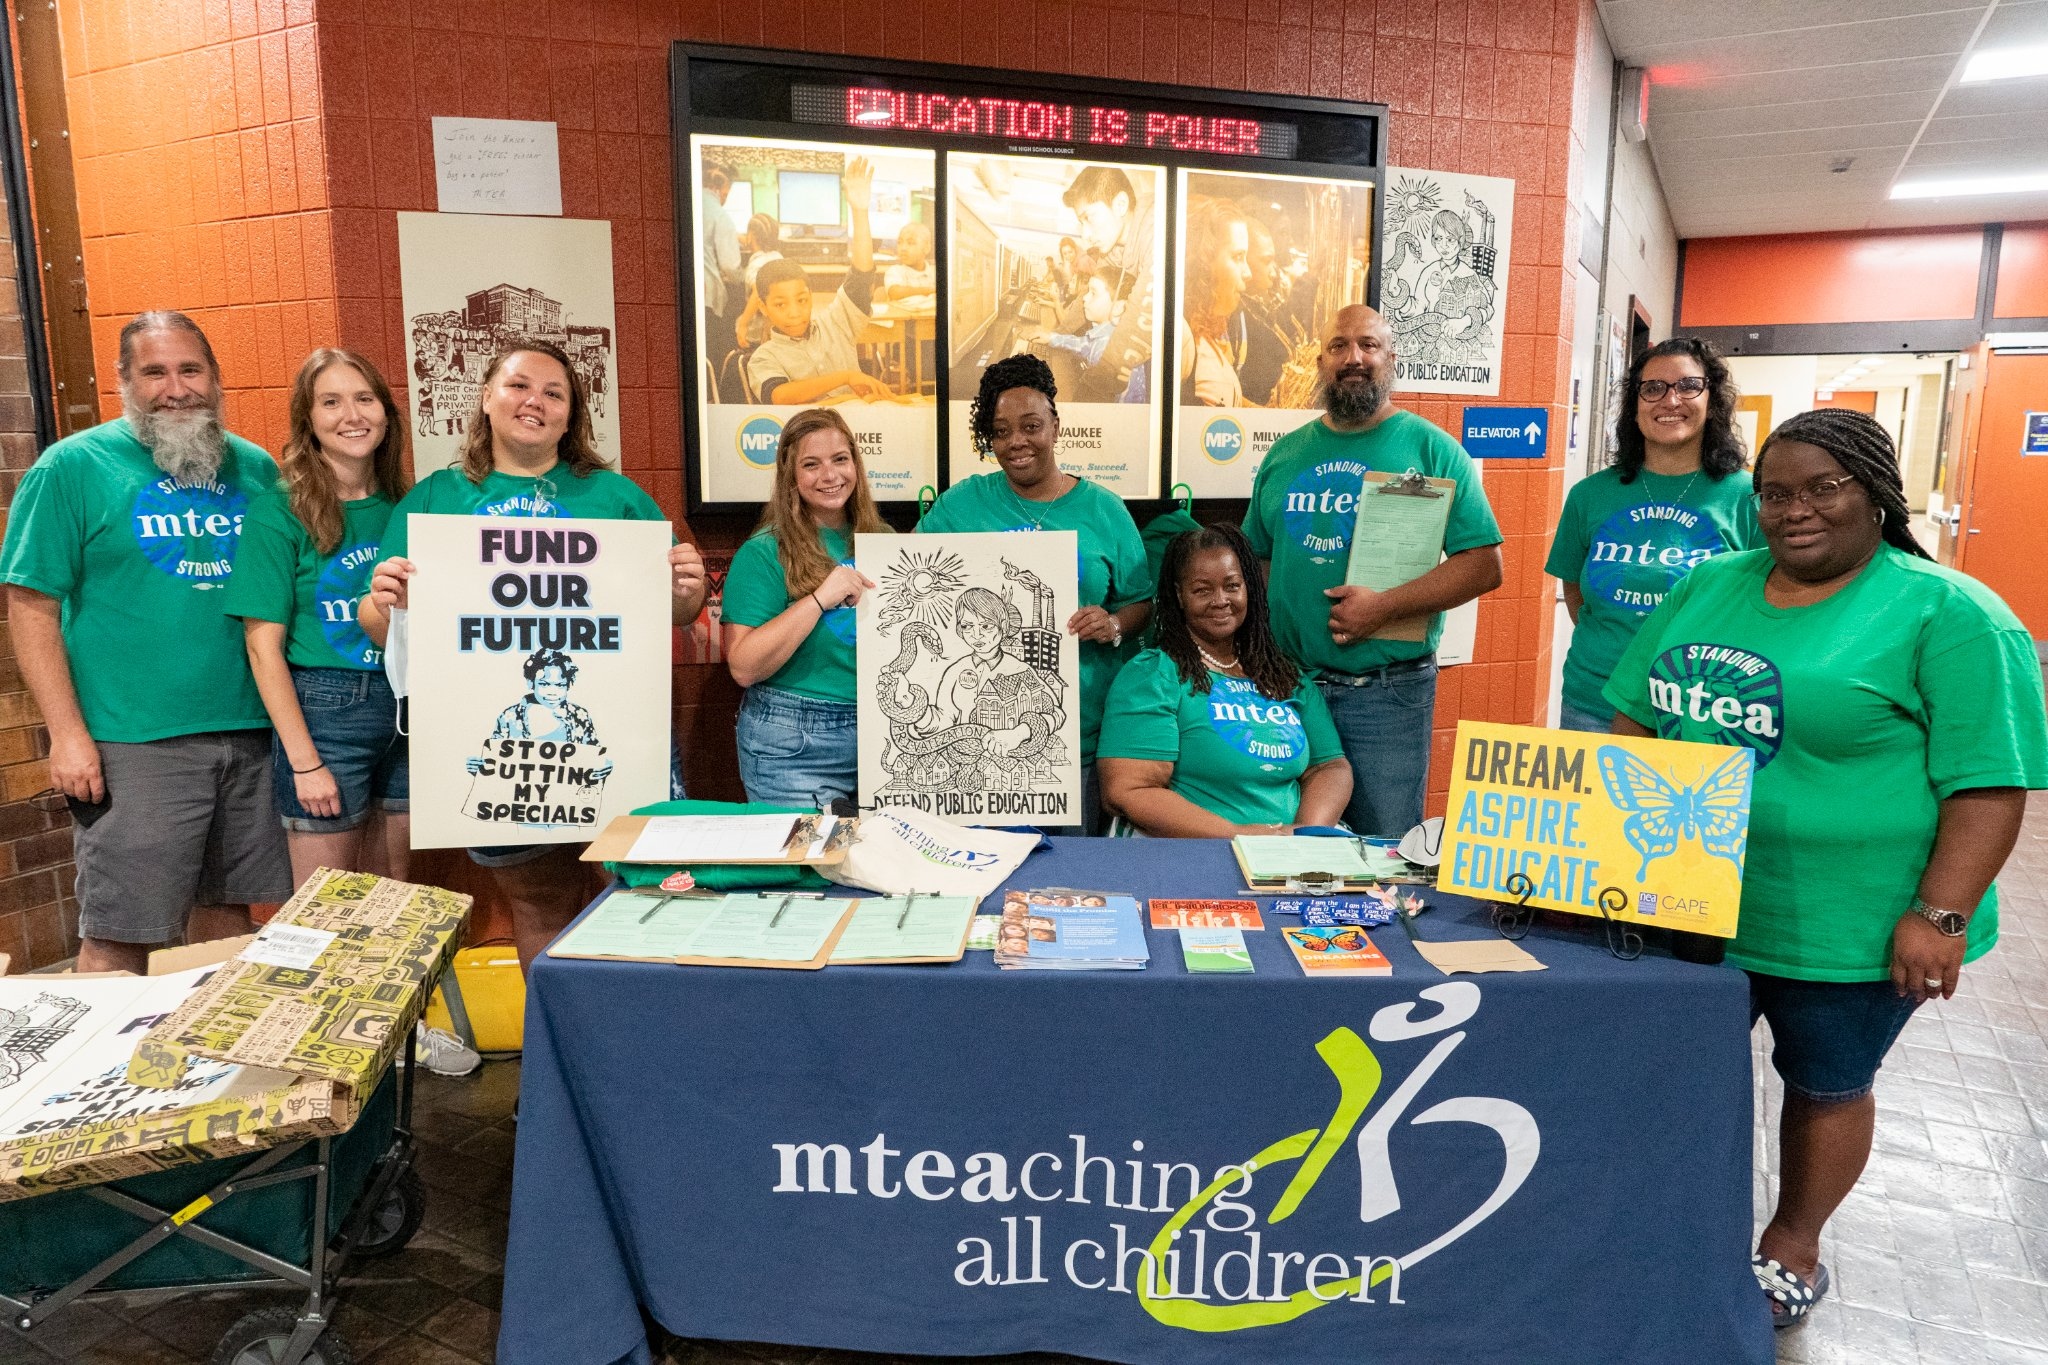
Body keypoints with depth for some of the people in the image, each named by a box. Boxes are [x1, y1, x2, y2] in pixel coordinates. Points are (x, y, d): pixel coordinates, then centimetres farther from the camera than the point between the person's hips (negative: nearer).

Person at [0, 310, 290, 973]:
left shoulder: (255, 468, 9)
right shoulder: (74, 466, -2)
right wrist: (68, 733, -12)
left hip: (250, 733, 4)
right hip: (133, 745, -4)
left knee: (226, 909, 16)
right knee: (118, 938, 0)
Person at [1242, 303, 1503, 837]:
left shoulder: (1430, 448, -1)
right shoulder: (1285, 454, 12)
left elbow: (1484, 563, -7)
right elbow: (1254, 557, 18)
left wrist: (1385, 606, -17)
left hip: (1387, 690, -4)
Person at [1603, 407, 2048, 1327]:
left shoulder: (1950, 615, -10)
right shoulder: (1707, 587, 6)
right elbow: (1637, 719, 11)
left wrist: (1939, 917, -18)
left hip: (1846, 928, -4)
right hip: (1688, 905, 5)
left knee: (1825, 1086, 15)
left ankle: (1791, 1247, 36)